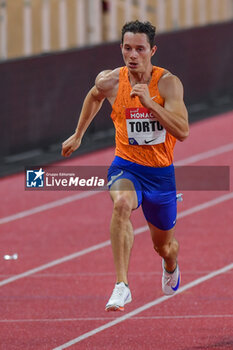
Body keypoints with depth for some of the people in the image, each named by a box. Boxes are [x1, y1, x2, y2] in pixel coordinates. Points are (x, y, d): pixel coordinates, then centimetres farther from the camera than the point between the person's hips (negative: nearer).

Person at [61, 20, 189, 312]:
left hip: (160, 172, 0)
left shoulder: (168, 83, -16)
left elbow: (182, 131, -26)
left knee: (163, 245, 17)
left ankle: (171, 265, 58)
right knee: (122, 203, -36)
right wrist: (78, 135, 26)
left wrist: (149, 102, -34)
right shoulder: (110, 82, -9)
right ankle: (121, 286, -39)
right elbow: (94, 96, 17)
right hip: (126, 166, 0)